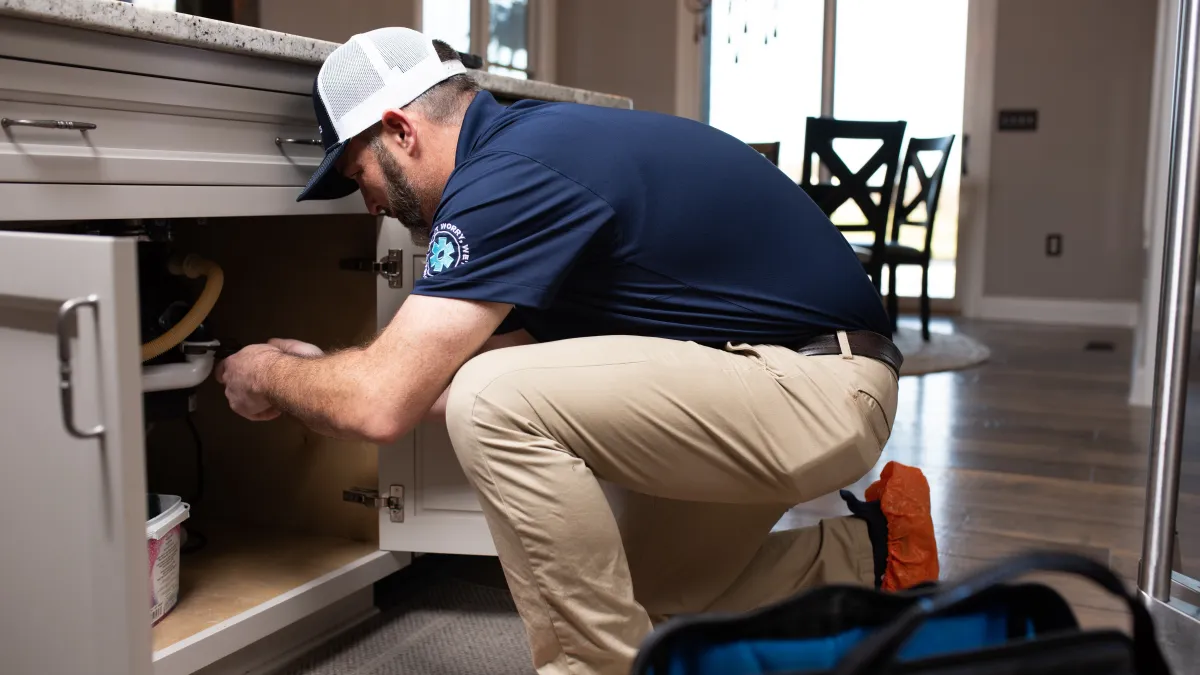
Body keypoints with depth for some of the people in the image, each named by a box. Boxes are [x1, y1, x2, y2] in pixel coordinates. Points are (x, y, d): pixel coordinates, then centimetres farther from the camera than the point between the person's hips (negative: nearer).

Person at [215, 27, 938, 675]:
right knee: (627, 593, 20)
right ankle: (865, 557, 23)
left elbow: (382, 403, -22)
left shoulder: (510, 173, -21)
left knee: (498, 406, -24)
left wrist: (269, 374, 0)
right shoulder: (536, 140, 10)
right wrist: (315, 369, 19)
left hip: (820, 389, -10)